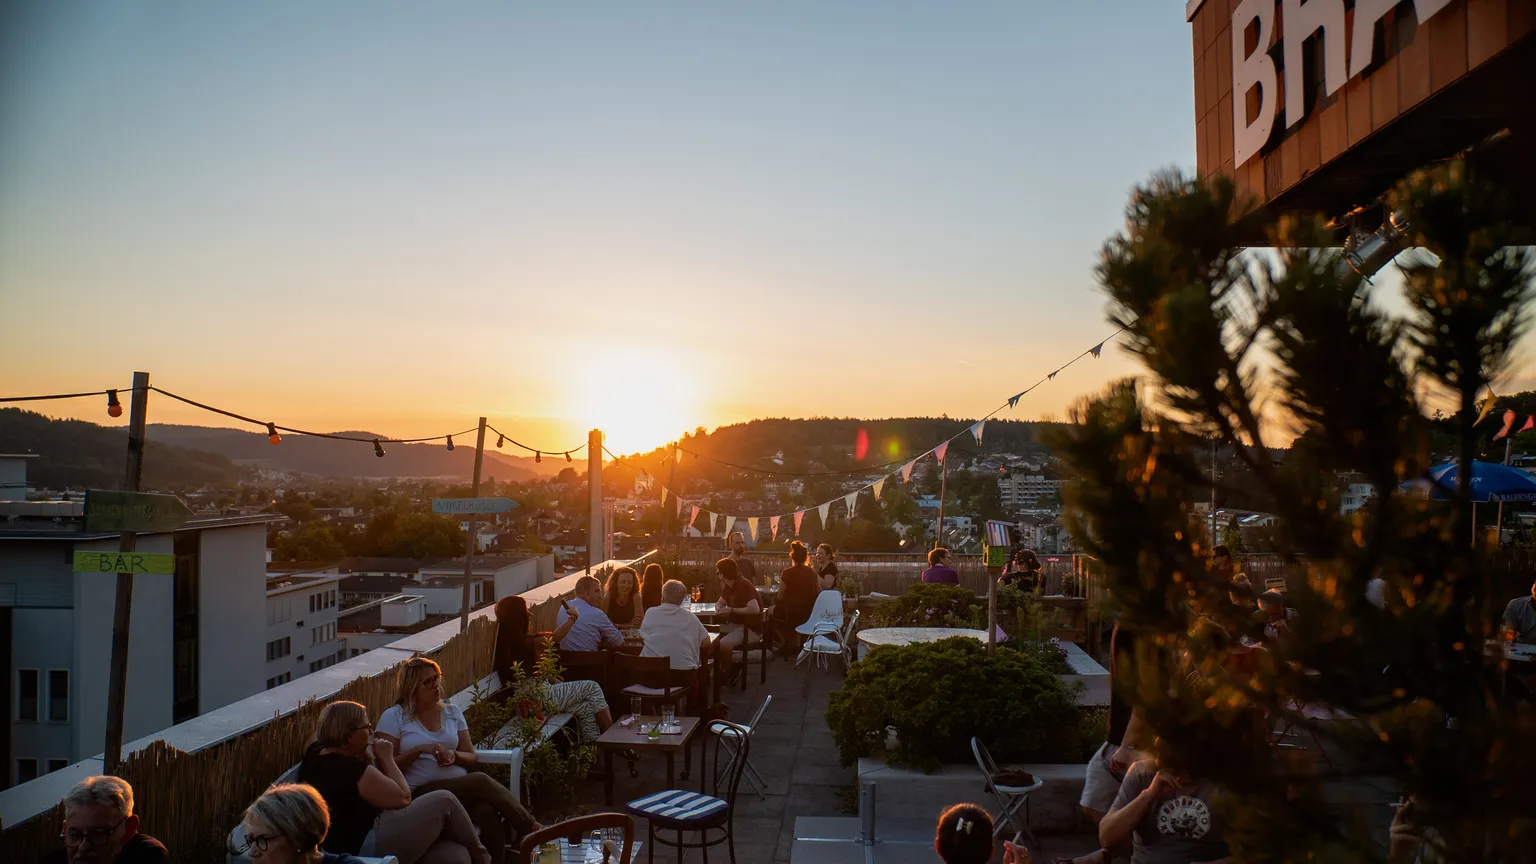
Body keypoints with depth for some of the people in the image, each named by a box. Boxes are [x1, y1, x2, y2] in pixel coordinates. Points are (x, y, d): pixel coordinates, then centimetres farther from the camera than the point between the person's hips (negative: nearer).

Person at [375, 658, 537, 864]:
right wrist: (420, 749, -16)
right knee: (481, 781, -31)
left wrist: (454, 755, -7)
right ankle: (531, 829, -28)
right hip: (422, 793, -4)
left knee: (488, 812, -33)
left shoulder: (452, 712, 16)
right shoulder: (393, 717, 4)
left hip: (462, 787, 4)